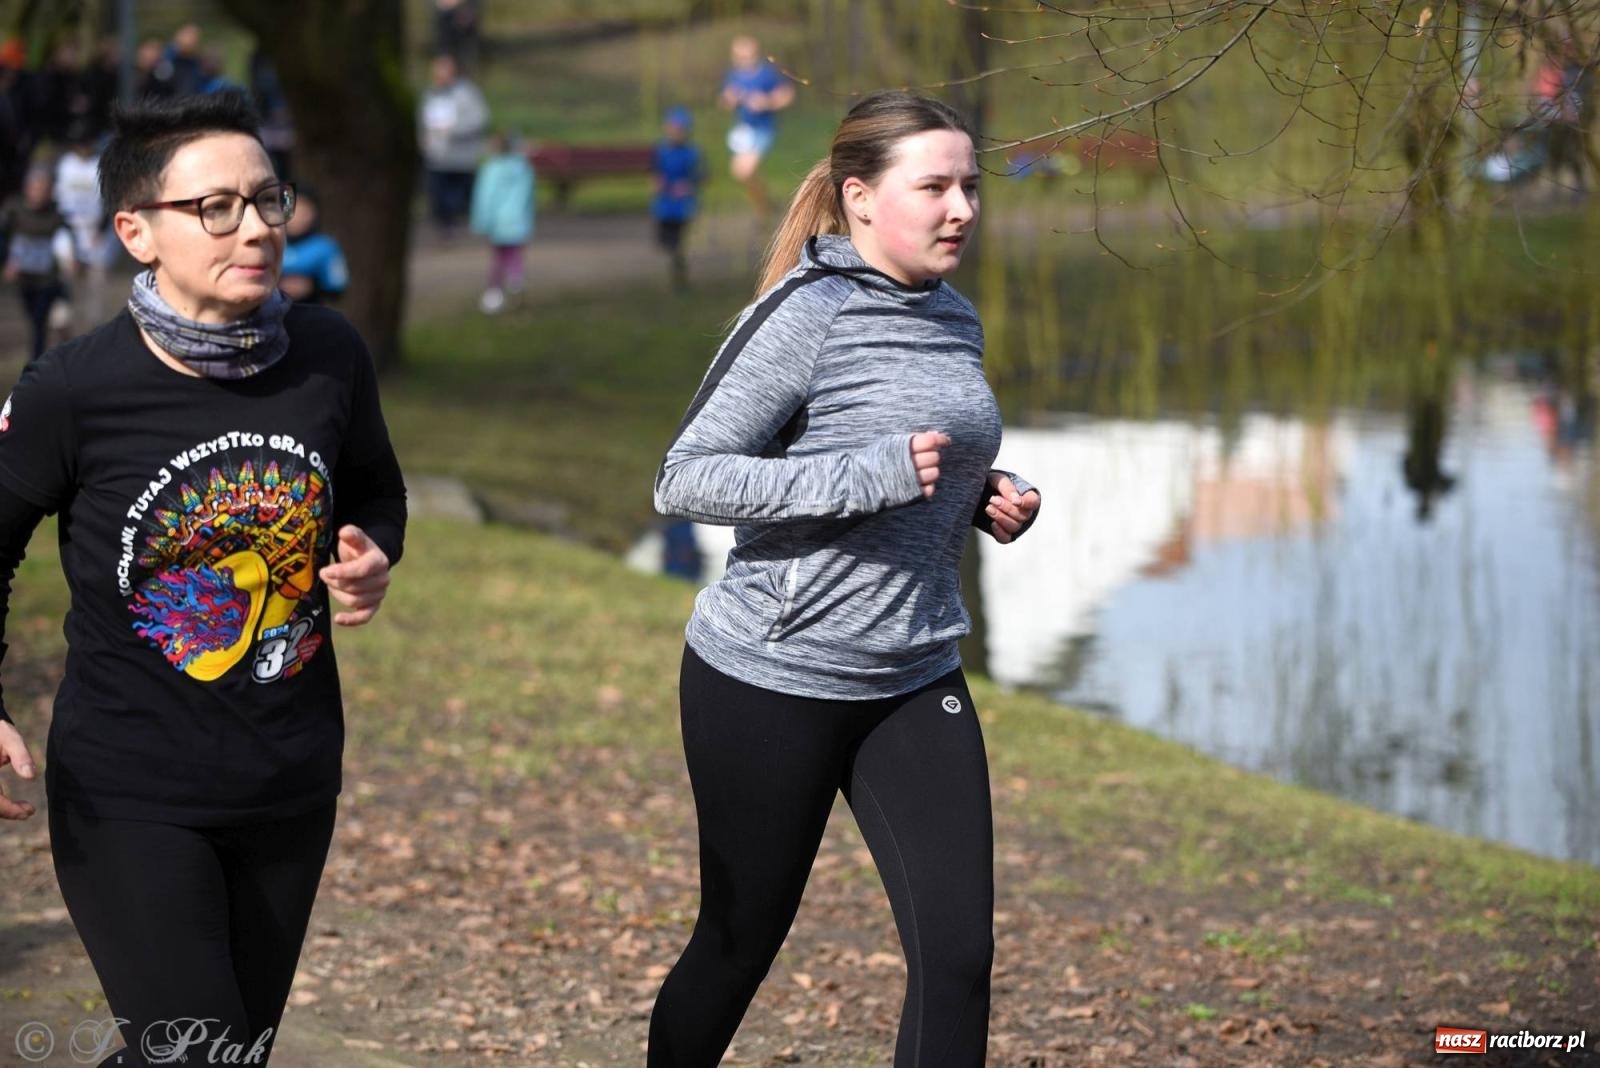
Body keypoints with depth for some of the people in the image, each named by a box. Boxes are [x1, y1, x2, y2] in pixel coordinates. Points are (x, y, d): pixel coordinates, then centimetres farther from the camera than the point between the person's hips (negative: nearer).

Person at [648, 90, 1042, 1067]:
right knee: (740, 943, 10)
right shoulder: (807, 315, -14)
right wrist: (869, 474, -25)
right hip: (773, 680, -6)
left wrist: (983, 499, 1)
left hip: (917, 686, 6)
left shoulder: (956, 323, 8)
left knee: (959, 951, -5)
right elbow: (685, 481, -18)